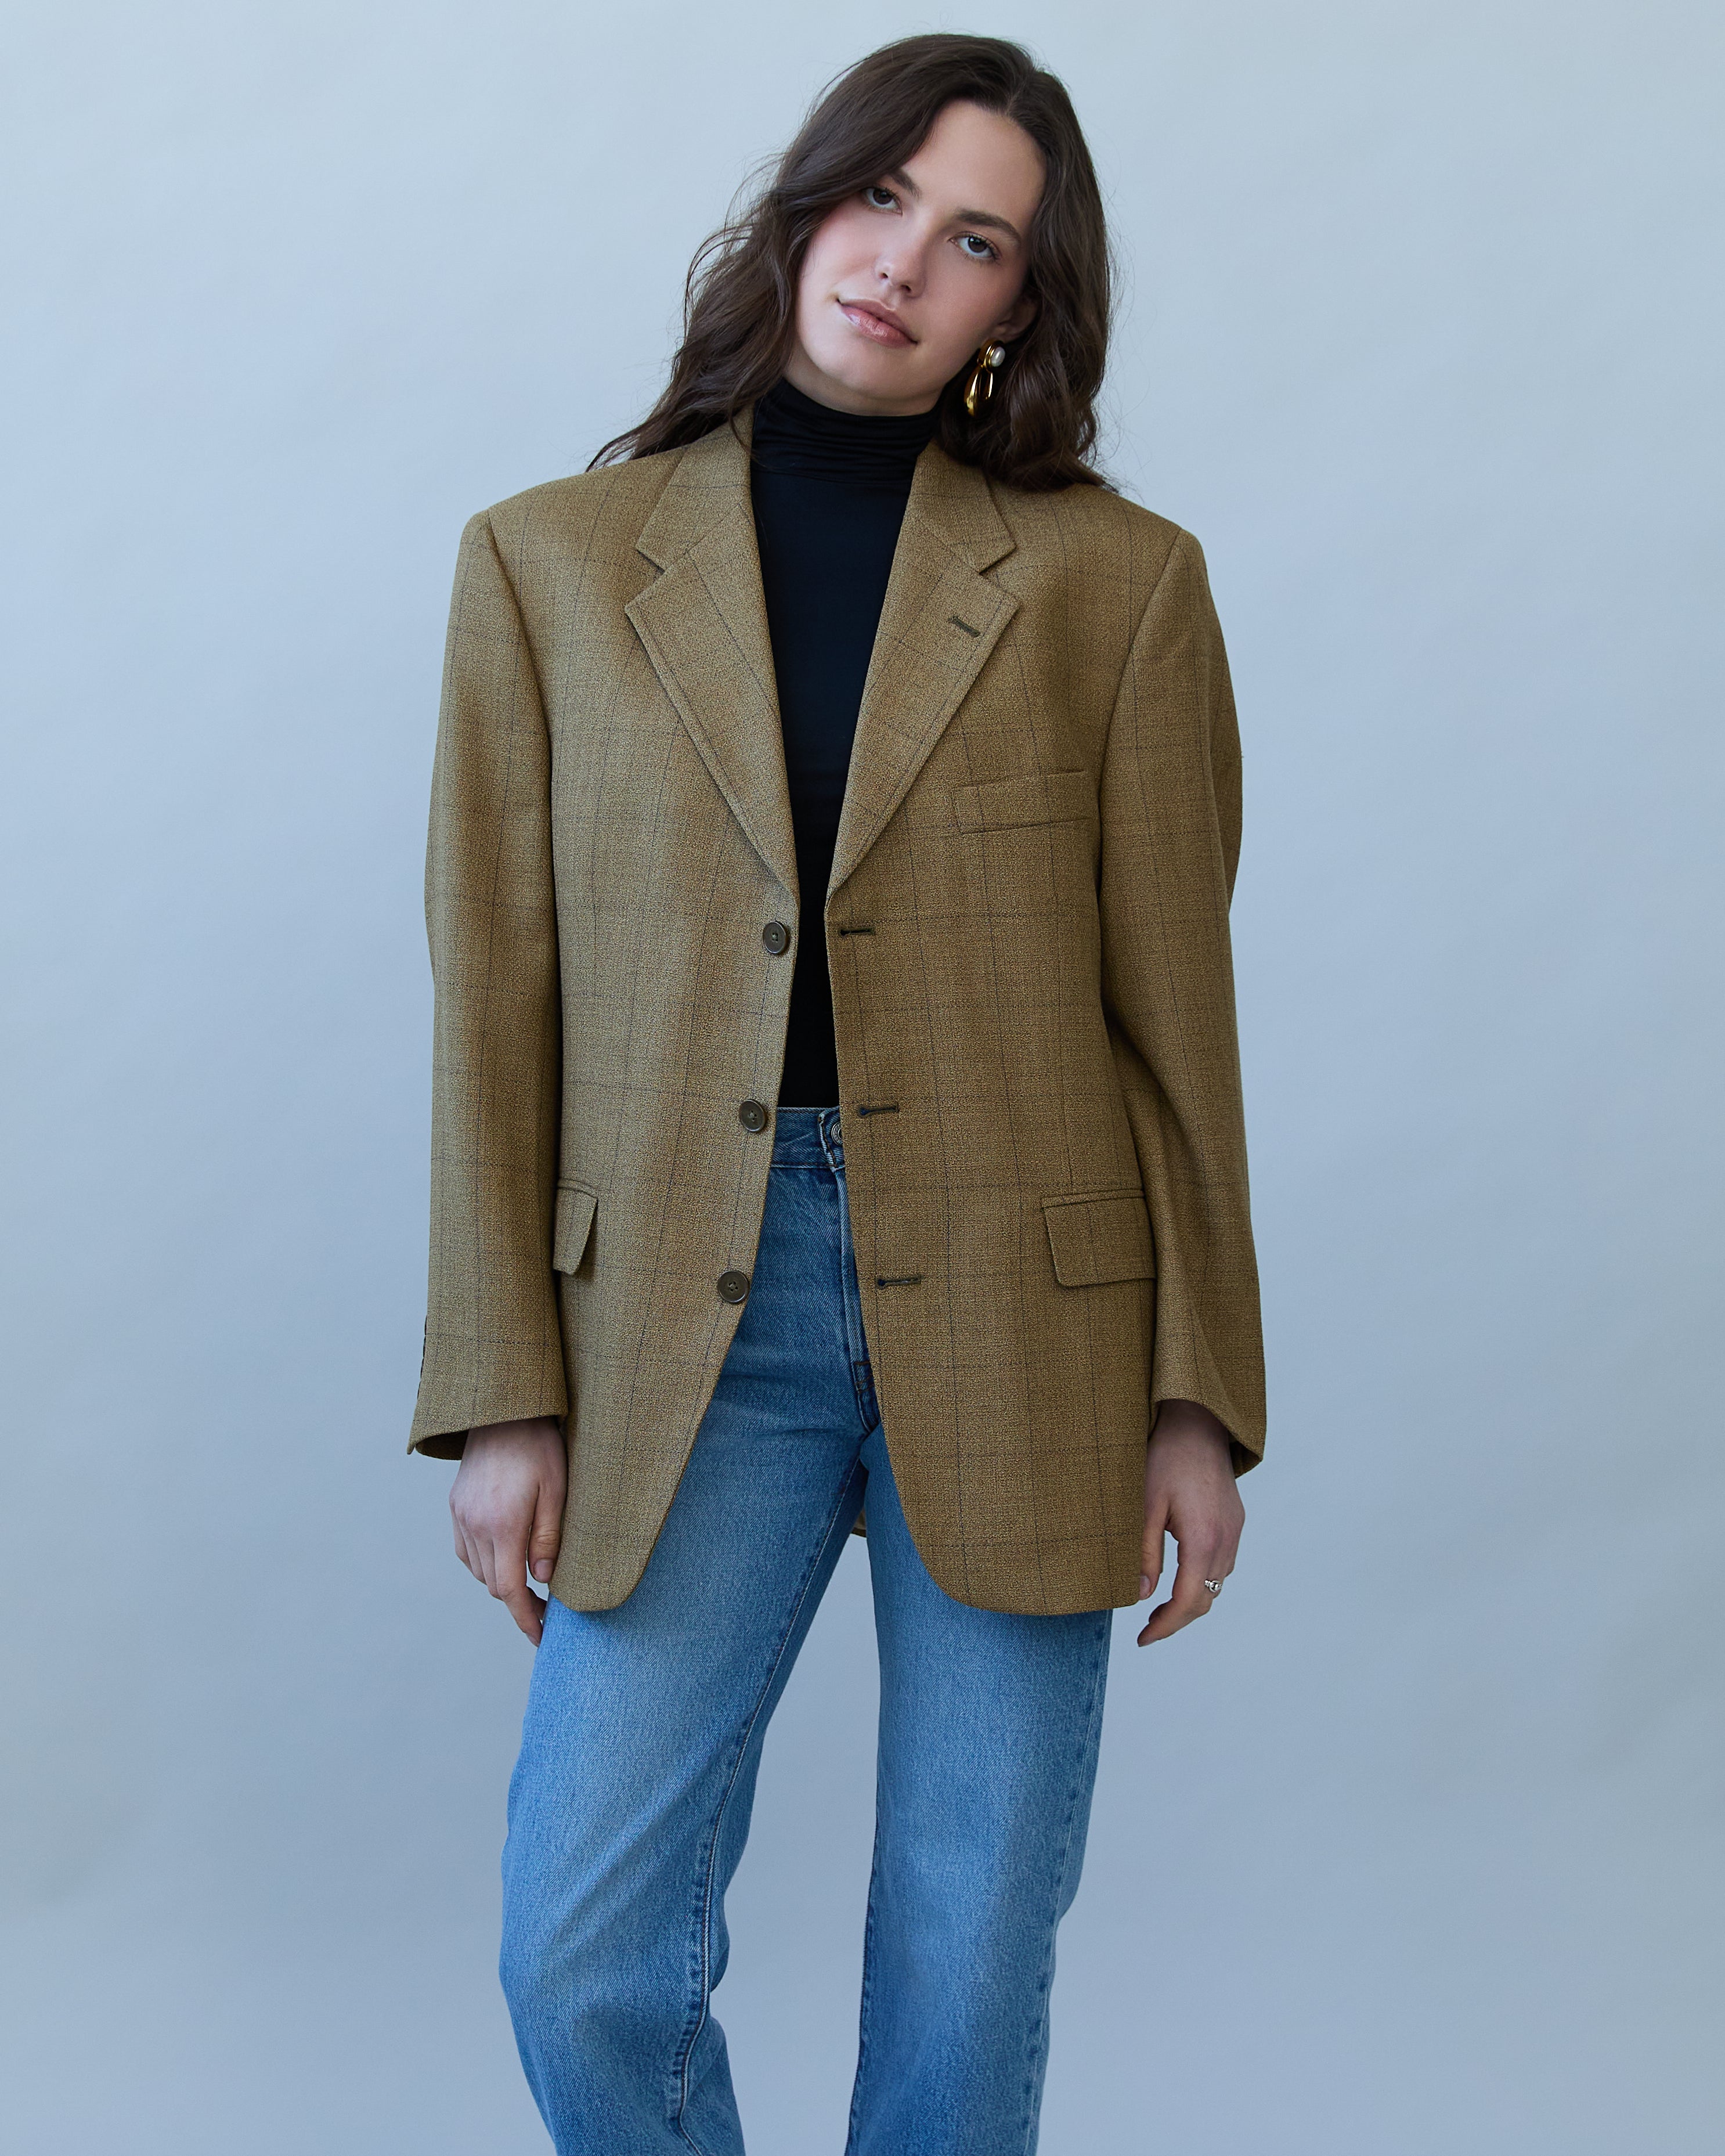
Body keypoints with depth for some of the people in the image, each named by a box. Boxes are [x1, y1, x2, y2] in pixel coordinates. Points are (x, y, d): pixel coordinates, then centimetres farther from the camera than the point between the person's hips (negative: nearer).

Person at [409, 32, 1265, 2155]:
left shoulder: (1116, 581, 2)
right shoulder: (548, 563, 5)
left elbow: (1178, 1013, 3)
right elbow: (494, 1007, 3)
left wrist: (1198, 1397, 0)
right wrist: (500, 1393, -1)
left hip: (1017, 1329, 0)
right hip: (685, 1325, 1)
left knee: (971, 1965, 9)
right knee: (583, 1955, 2)